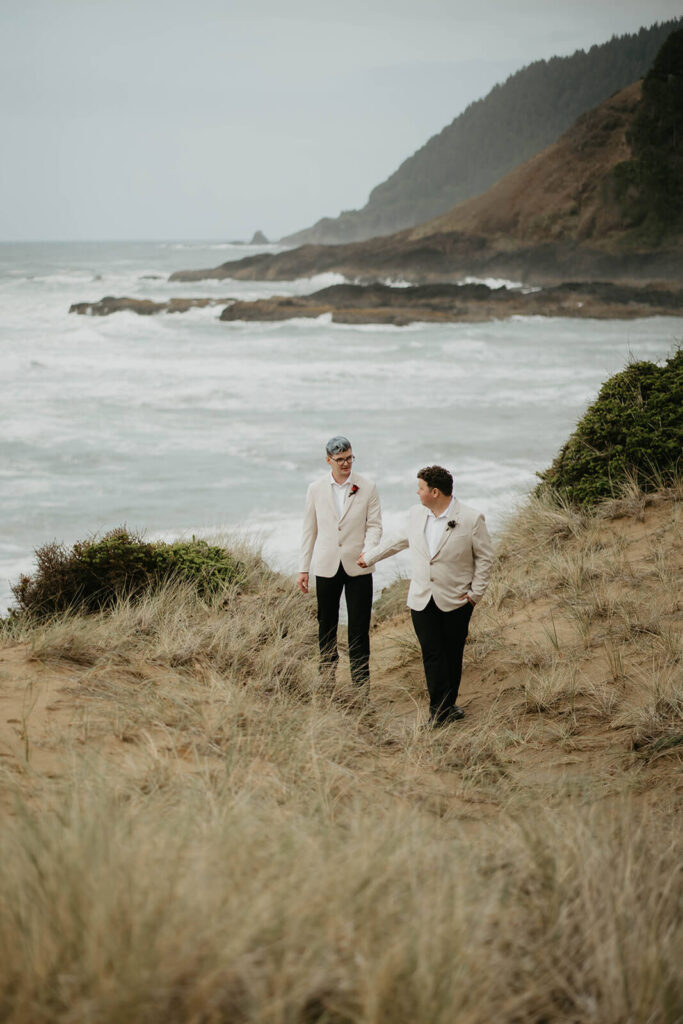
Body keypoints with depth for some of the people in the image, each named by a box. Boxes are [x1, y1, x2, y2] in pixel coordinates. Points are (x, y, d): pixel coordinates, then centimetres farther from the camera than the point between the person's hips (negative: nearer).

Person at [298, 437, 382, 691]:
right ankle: (327, 678, 20)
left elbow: (374, 525, -1)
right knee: (326, 625, 10)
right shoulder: (316, 489, 3)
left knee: (359, 627, -2)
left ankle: (360, 685, 3)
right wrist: (303, 569, 6)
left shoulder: (367, 488, -1)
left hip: (358, 567, -2)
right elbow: (309, 530, 8)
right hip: (327, 567, 2)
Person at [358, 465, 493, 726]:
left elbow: (484, 557, -3)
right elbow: (402, 541, 23)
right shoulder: (415, 514, 4)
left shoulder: (471, 519, -11)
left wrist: (475, 593, -6)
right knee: (432, 655, -4)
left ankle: (445, 707, 17)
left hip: (455, 601, -3)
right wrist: (371, 556, 30)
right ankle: (442, 709, -1)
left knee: (452, 655, 6)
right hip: (422, 600, 3)